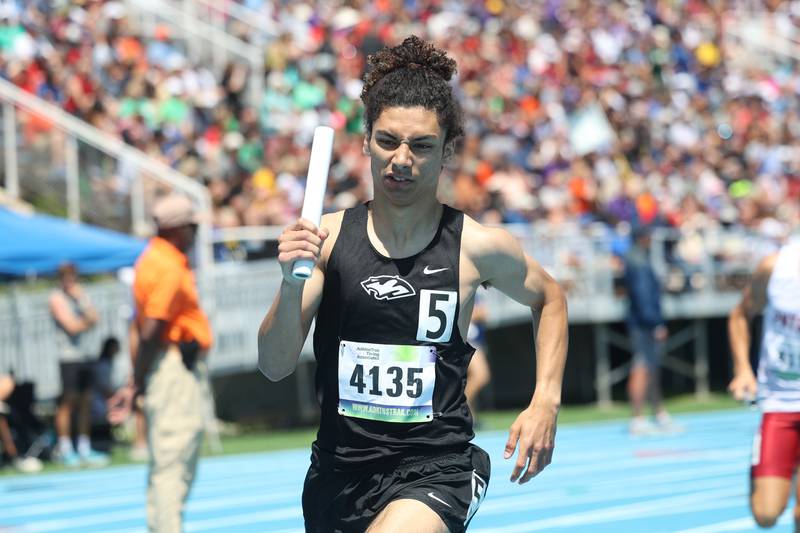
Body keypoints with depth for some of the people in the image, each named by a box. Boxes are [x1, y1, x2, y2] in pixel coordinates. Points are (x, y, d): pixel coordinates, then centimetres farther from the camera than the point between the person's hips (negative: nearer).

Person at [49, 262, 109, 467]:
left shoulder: (80, 294, 17)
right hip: (69, 355, -6)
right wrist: (87, 321, 5)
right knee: (67, 401, -5)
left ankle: (85, 449, 11)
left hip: (87, 354, 6)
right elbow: (72, 326, -11)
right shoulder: (57, 298, -3)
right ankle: (65, 451, -2)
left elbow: (93, 318, 3)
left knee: (86, 401, 7)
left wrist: (80, 299, -6)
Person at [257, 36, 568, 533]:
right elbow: (275, 367, -5)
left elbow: (548, 297, 17)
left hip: (433, 470, -3)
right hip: (339, 469, 3)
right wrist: (292, 284, -22)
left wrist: (546, 401, 6)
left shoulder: (479, 246, -4)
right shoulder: (328, 236, -2)